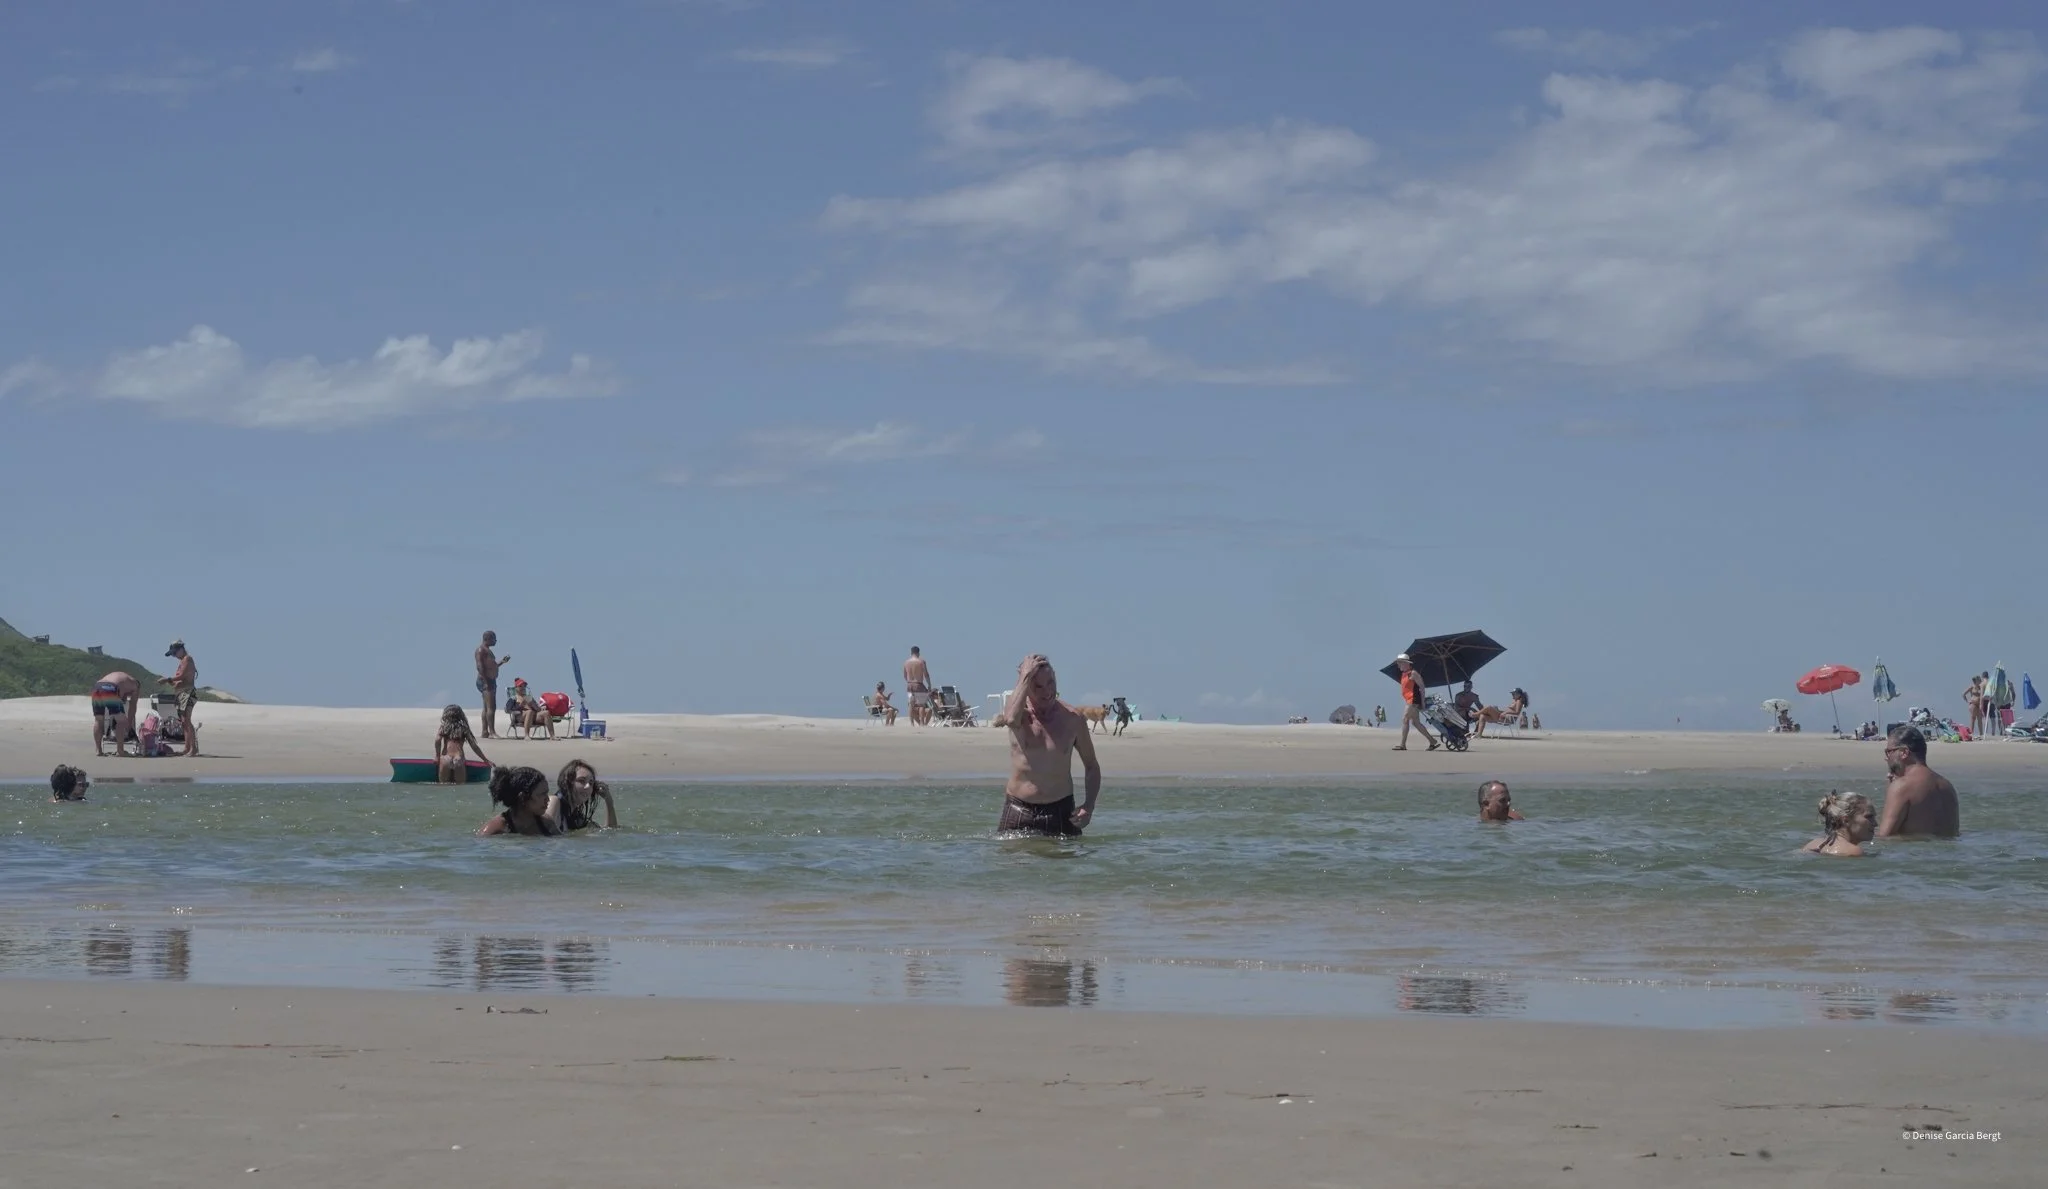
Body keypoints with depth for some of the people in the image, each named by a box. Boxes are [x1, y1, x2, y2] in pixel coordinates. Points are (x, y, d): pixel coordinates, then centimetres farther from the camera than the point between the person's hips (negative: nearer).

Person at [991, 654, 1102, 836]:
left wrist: (1089, 806, -6)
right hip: (1018, 811, -1)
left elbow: (1092, 767, 10)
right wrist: (1025, 677, -22)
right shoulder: (1021, 714, -4)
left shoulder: (1072, 719, -1)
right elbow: (1010, 718, -33)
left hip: (1060, 812, 1)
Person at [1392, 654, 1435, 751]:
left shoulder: (1413, 674, -11)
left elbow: (1421, 686, -13)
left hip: (1413, 700, -10)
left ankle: (1402, 744, -10)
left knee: (1405, 720, -11)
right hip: (1408, 701, 10)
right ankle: (1432, 741, 15)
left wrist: (1422, 701, -15)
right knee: (1416, 723, 10)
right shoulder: (1404, 674, 17)